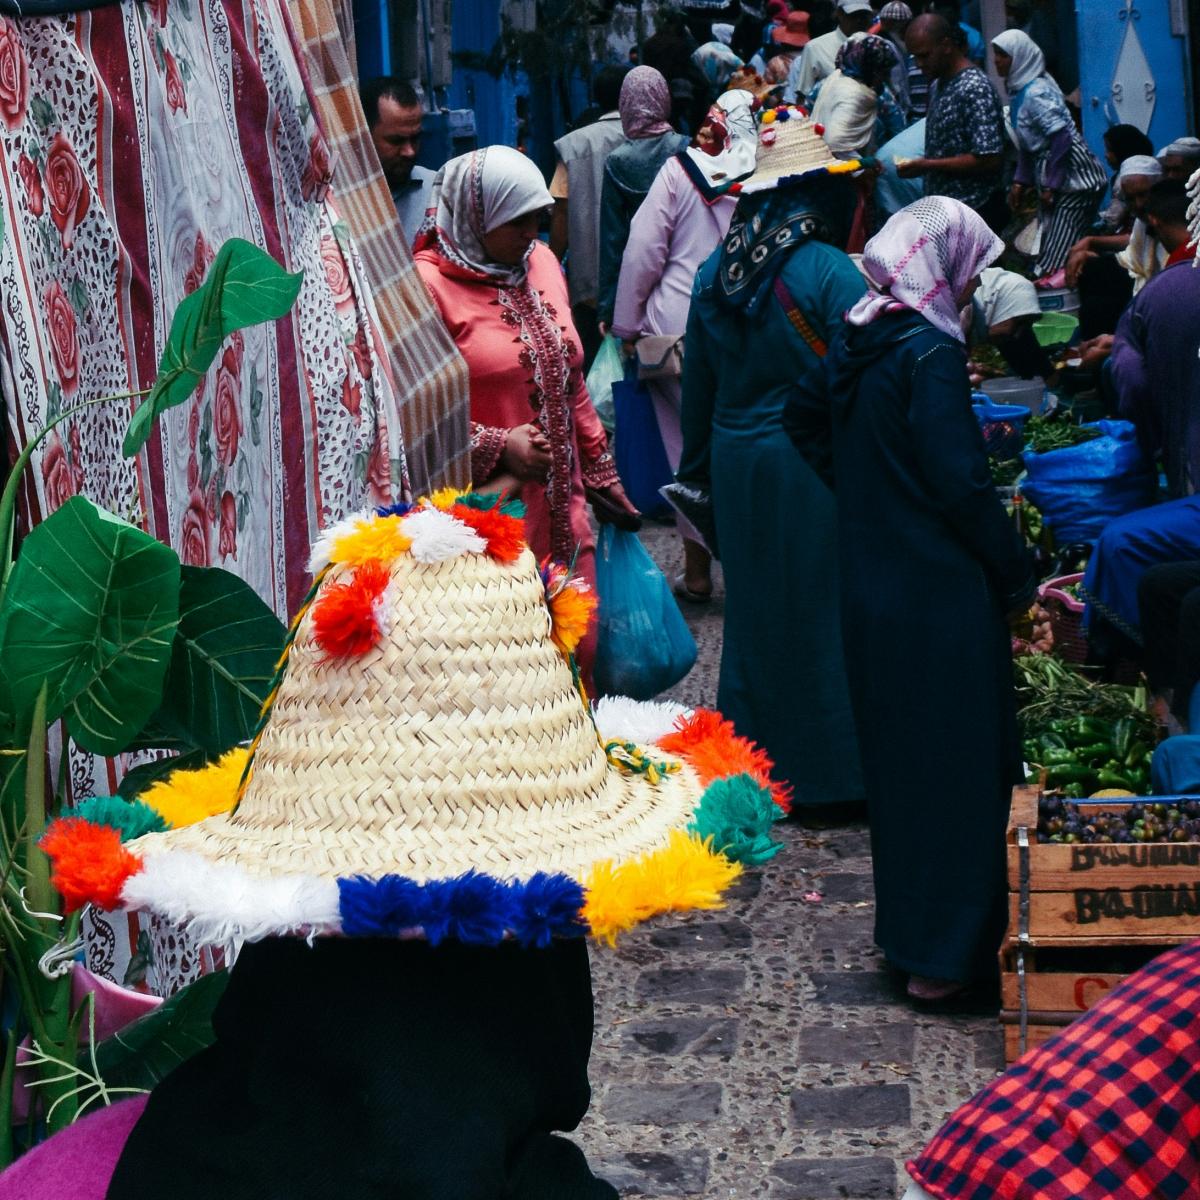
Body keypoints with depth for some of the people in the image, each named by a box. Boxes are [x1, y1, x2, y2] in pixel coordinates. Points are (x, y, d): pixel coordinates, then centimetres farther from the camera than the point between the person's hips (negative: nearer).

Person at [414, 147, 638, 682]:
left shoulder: (541, 262, 12)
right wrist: (497, 447, -16)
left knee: (580, 648, 8)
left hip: (562, 506, 7)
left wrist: (601, 472, 21)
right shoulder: (428, 284, -9)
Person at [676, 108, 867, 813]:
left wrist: (700, 466, 20)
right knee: (822, 614, 4)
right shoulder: (832, 272, -15)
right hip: (815, 465, -5)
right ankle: (833, 772, 11)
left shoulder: (715, 272, 3)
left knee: (756, 614, 14)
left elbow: (699, 381, 11)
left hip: (738, 464, 6)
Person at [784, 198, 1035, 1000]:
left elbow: (805, 418, 22)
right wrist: (1018, 573, -11)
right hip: (940, 588, -8)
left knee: (895, 753, 18)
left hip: (871, 579, 8)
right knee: (956, 761, 2)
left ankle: (904, 922, 31)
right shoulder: (932, 355, -19)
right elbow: (961, 484, -22)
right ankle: (944, 951, 9)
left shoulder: (856, 342, 5)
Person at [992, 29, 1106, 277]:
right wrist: (1020, 182, 13)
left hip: (1074, 182, -10)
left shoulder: (1036, 93, -18)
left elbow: (1061, 138, -23)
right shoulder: (1018, 90, 11)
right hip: (1052, 182, 10)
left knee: (1054, 264, -13)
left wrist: (1050, 187, -18)